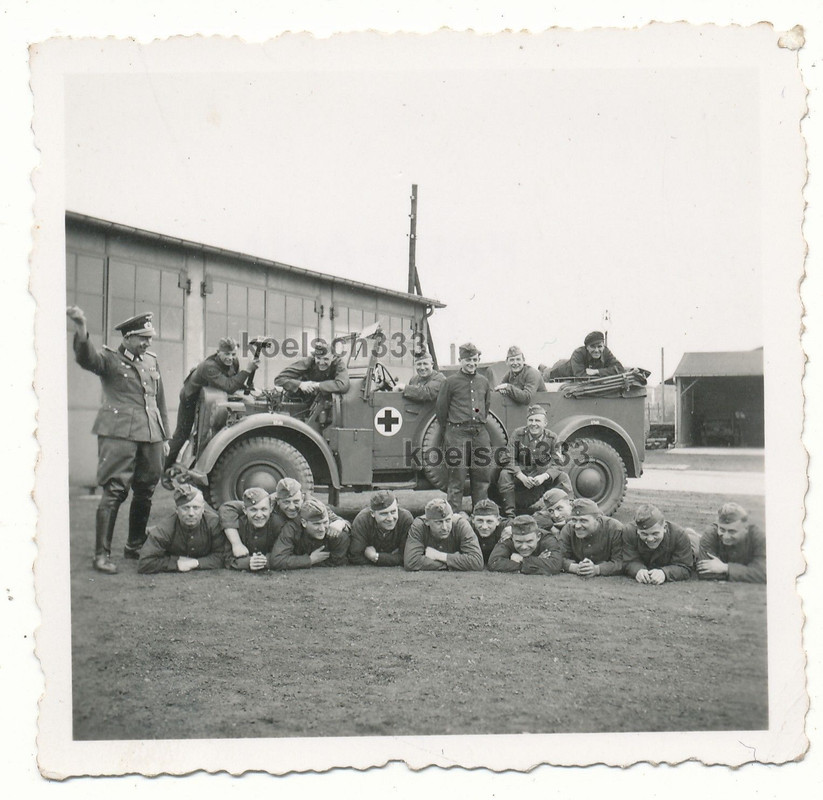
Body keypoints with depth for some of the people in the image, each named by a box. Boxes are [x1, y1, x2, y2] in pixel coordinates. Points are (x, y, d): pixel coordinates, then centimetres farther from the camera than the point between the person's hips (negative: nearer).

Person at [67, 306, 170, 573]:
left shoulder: (151, 361, 18)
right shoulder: (109, 358, 0)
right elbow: (87, 358, -23)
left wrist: (165, 436, 20)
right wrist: (81, 329, -43)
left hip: (151, 435, 6)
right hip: (120, 433, -6)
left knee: (145, 492, 12)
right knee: (114, 492, -10)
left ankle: (135, 546, 27)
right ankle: (102, 555, -5)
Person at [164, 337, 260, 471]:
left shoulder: (233, 363, -17)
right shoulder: (209, 366, -41)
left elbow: (237, 383, 0)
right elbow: (229, 387, -50)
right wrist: (246, 370, -52)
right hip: (190, 399, -7)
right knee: (181, 435, 1)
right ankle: (163, 470, 14)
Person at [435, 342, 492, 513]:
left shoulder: (484, 382, 14)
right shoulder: (451, 381, 0)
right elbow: (441, 408, 5)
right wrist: (447, 432, 9)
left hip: (480, 433, 5)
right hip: (457, 433, -4)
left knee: (483, 476, 6)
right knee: (457, 476, -5)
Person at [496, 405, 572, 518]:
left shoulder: (552, 438, -5)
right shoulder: (517, 434, -8)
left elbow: (557, 464, -6)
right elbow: (508, 460, -13)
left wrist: (544, 476, -27)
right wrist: (522, 477, -28)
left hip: (543, 477, 1)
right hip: (520, 476, -1)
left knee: (563, 477, -21)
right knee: (505, 474, -30)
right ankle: (509, 512, -25)